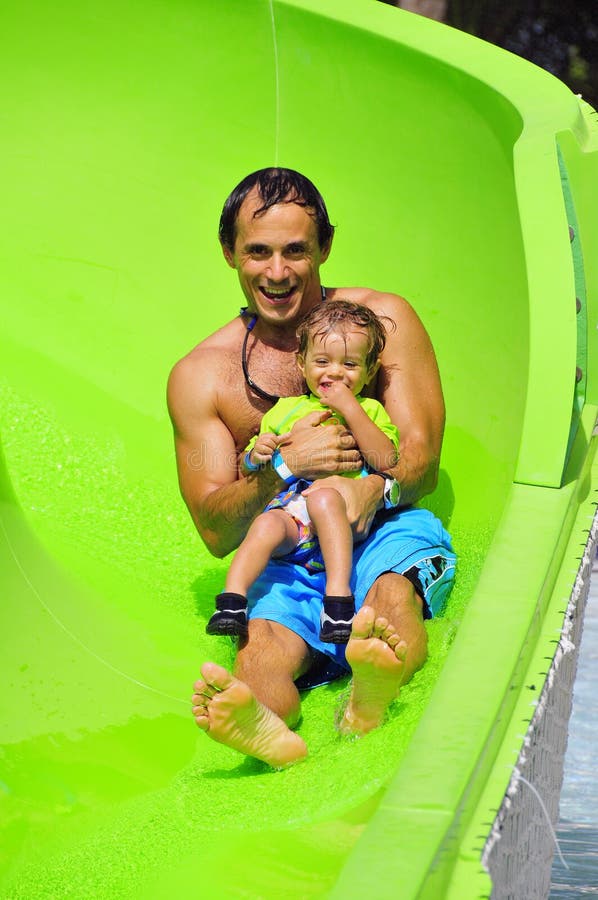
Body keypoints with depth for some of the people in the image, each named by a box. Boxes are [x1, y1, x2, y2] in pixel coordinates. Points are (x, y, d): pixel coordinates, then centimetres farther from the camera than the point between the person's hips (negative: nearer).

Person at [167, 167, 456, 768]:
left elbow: (423, 460, 2)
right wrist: (285, 465, -17)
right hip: (284, 555, 1)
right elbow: (215, 530, 4)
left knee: (392, 591, -37)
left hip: (385, 532, 0)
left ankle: (370, 699, -68)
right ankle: (268, 729, -66)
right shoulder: (199, 376, 8)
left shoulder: (383, 320, 8)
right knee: (261, 650, -34)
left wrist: (375, 489, -24)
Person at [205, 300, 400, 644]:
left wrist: (350, 409, -5)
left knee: (325, 499, -35)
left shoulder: (369, 410, 19)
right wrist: (256, 456, -2)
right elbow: (246, 471, 23)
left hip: (350, 517, -2)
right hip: (288, 509, 2)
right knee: (267, 524, -32)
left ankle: (339, 594, -41)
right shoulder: (286, 409, 24)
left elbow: (386, 460, -2)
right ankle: (232, 598, -37)